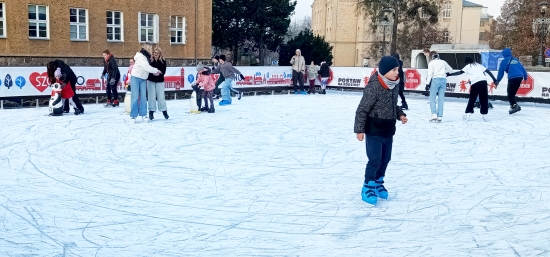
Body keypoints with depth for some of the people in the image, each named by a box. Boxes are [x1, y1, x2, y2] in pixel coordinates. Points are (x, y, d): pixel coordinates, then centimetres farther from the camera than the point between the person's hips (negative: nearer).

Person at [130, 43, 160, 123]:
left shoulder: (147, 57, 8)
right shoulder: (140, 58, -19)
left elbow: (148, 68, 7)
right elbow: (147, 68, -24)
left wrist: (154, 72, -9)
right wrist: (156, 70, -10)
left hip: (143, 79, 8)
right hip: (136, 78, -8)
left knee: (143, 97, 3)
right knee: (135, 97, -7)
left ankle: (143, 115, 6)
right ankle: (133, 116, -2)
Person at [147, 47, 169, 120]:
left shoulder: (163, 61, -2)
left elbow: (163, 71, -7)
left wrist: (159, 73, -26)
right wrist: (153, 73, -25)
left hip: (160, 81, 0)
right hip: (151, 81, 0)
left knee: (161, 97, 3)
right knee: (151, 97, 2)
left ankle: (164, 111, 16)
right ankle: (151, 111, 12)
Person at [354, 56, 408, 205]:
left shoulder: (395, 85, 1)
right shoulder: (373, 87, -23)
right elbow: (362, 110, -19)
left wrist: (400, 114, 0)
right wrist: (359, 129, -18)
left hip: (388, 130, 8)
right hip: (374, 130, -8)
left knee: (385, 159, 16)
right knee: (375, 160, -4)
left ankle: (378, 183, 34)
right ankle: (368, 187, 13)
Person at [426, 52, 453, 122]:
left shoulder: (431, 63, 5)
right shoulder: (443, 62, 16)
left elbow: (430, 74, -6)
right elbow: (451, 70, 27)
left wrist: (427, 83, -9)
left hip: (435, 80, -4)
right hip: (443, 80, 4)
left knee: (432, 99, 0)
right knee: (441, 99, 5)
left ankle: (434, 115, -15)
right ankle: (440, 116, 1)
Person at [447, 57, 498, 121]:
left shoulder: (468, 66, 14)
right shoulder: (479, 65, 25)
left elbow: (460, 72, 1)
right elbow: (488, 71, 17)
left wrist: (449, 74, 2)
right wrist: (495, 80, 16)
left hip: (475, 83, -3)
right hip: (483, 81, 3)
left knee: (472, 99, 10)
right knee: (484, 99, 10)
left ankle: (467, 113, 4)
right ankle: (484, 114, 9)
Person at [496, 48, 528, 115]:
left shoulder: (504, 61, 5)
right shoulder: (515, 59, 20)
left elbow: (501, 72, 5)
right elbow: (522, 68, 21)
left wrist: (497, 81, 15)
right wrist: (525, 77, 30)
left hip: (512, 78, -6)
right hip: (520, 77, 6)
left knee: (510, 94, -2)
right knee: (512, 93, 18)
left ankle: (514, 105, -19)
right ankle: (514, 106, 21)